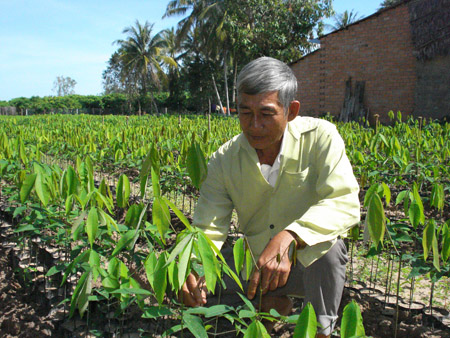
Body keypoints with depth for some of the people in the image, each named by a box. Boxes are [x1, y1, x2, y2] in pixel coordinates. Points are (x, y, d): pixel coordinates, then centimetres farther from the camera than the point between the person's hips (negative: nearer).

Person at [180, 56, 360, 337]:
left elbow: (345, 203, -30)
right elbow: (208, 228, -13)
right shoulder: (224, 161, -10)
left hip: (313, 262, -3)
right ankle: (274, 303, 12)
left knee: (327, 245, -34)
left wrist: (288, 237, -47)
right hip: (258, 263, 3)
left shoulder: (320, 137, -18)